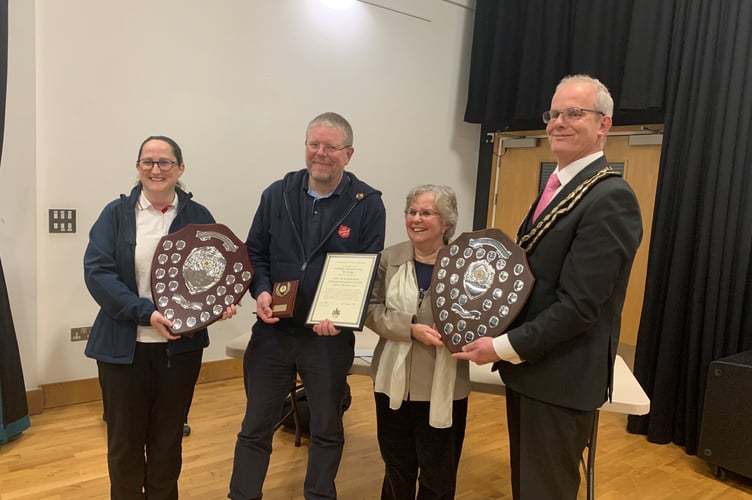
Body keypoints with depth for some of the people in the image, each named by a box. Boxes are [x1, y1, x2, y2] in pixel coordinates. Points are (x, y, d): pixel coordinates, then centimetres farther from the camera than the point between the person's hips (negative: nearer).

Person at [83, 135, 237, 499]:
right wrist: (146, 313, -22)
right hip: (123, 346, 0)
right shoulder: (116, 214, 0)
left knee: (168, 439, 16)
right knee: (124, 441, 13)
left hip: (180, 345, 1)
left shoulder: (198, 216, 2)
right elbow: (97, 271, -11)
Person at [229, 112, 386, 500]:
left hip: (331, 335, -1)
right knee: (255, 426, 14)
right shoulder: (277, 194, 2)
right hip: (273, 330, 2)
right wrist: (261, 292, -12)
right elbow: (255, 253, 7)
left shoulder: (368, 204, -6)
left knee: (327, 428, 18)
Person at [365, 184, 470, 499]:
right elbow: (372, 310, -4)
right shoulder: (390, 258, 1)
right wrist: (411, 328, -19)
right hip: (393, 383, 3)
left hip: (443, 389, -2)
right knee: (396, 468, 20)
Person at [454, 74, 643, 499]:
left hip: (560, 377, -9)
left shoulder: (610, 198, -19)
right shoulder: (561, 186, 12)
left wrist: (504, 348, -19)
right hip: (529, 367, 9)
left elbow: (579, 305, -24)